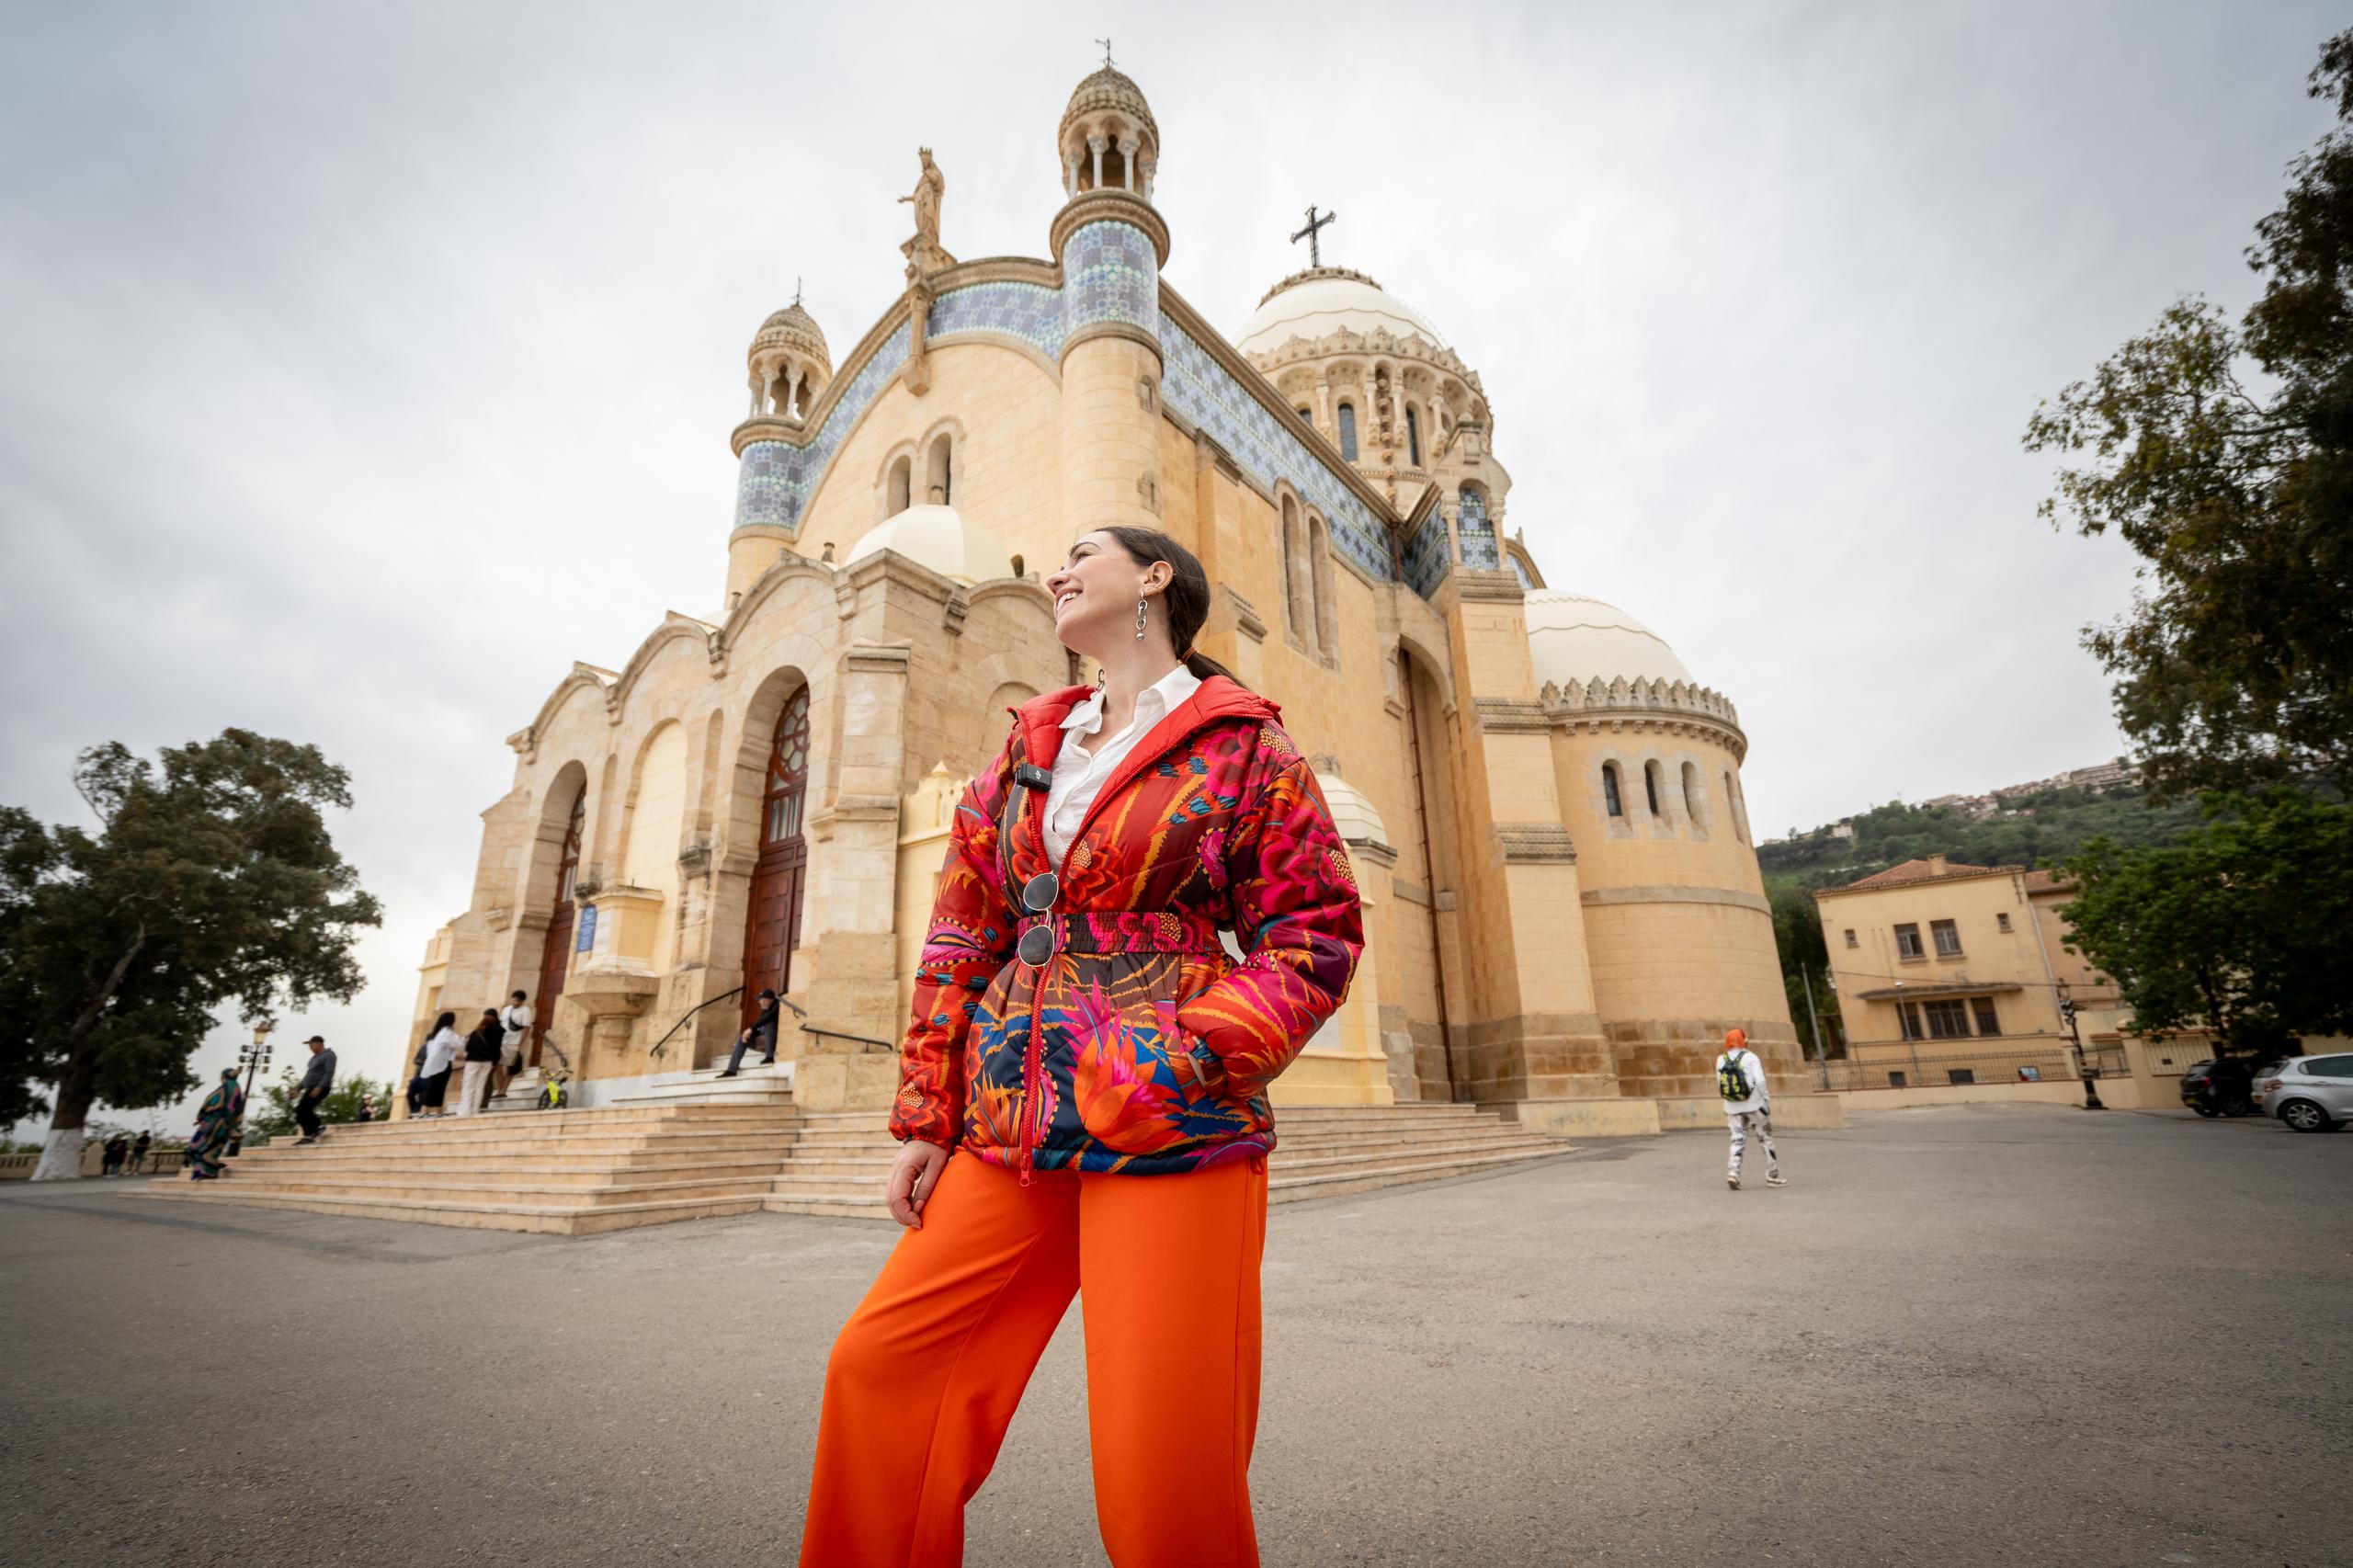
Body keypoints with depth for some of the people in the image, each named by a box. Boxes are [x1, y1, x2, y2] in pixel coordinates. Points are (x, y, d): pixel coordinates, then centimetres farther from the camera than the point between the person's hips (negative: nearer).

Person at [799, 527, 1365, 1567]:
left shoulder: (1244, 746, 1)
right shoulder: (1029, 750, 15)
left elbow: (1316, 939, -3)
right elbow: (962, 937, 13)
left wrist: (1175, 1071, -15)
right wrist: (926, 1118, 9)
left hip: (1171, 1134, -5)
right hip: (1011, 1130, 6)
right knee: (879, 1368, 11)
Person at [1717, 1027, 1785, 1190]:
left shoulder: (1721, 1060, 2)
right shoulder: (1750, 1057, -8)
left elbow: (1720, 1085, 6)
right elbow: (1760, 1081, -17)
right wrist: (1767, 1100, -5)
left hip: (1732, 1107, 3)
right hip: (1754, 1105, -3)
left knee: (1738, 1140, 5)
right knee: (1766, 1139, 13)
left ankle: (1734, 1172, -11)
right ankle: (1772, 1176, 19)